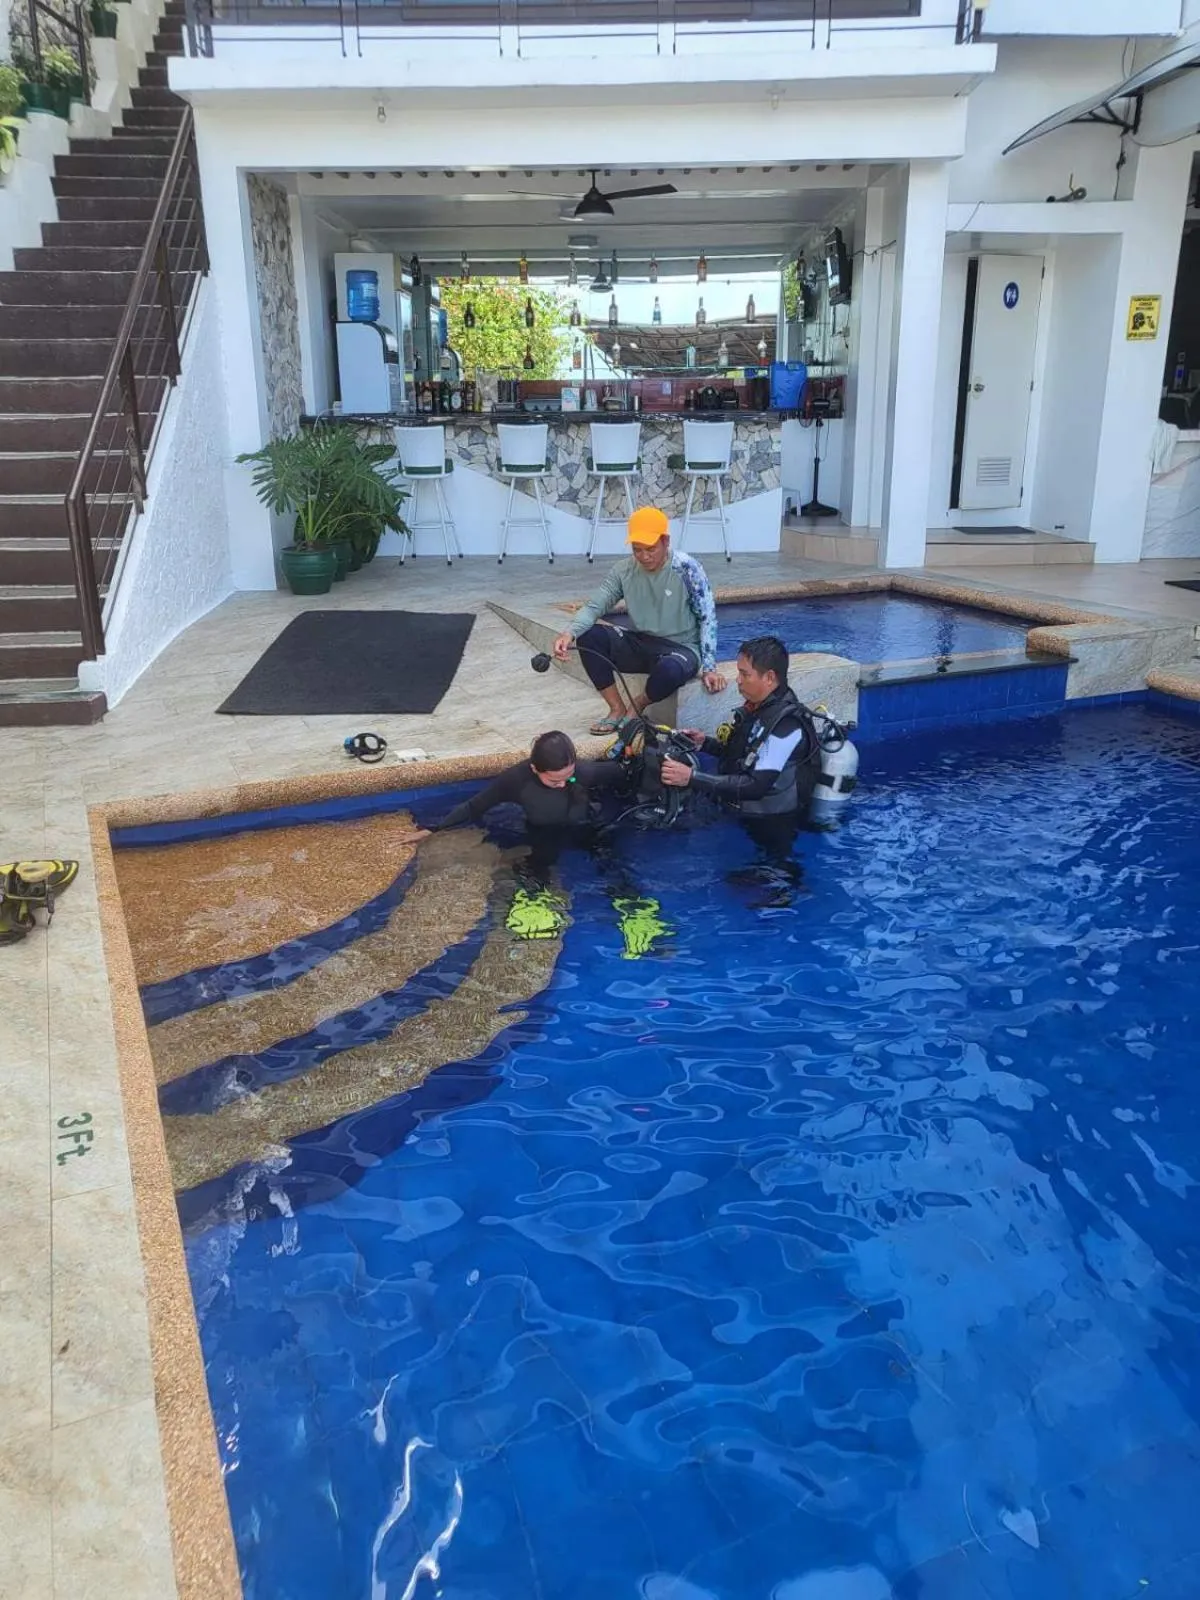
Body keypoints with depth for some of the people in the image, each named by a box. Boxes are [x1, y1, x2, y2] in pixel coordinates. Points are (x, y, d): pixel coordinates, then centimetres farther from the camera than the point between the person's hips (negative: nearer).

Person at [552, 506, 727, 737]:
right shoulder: (624, 570, -5)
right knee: (589, 635, -21)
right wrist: (570, 633, -28)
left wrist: (708, 667, -18)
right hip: (640, 644, 4)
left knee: (669, 670, -41)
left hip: (680, 648, -4)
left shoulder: (687, 569, -14)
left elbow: (707, 618, -10)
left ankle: (638, 706, -4)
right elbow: (594, 606, -7)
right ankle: (617, 709, -7)